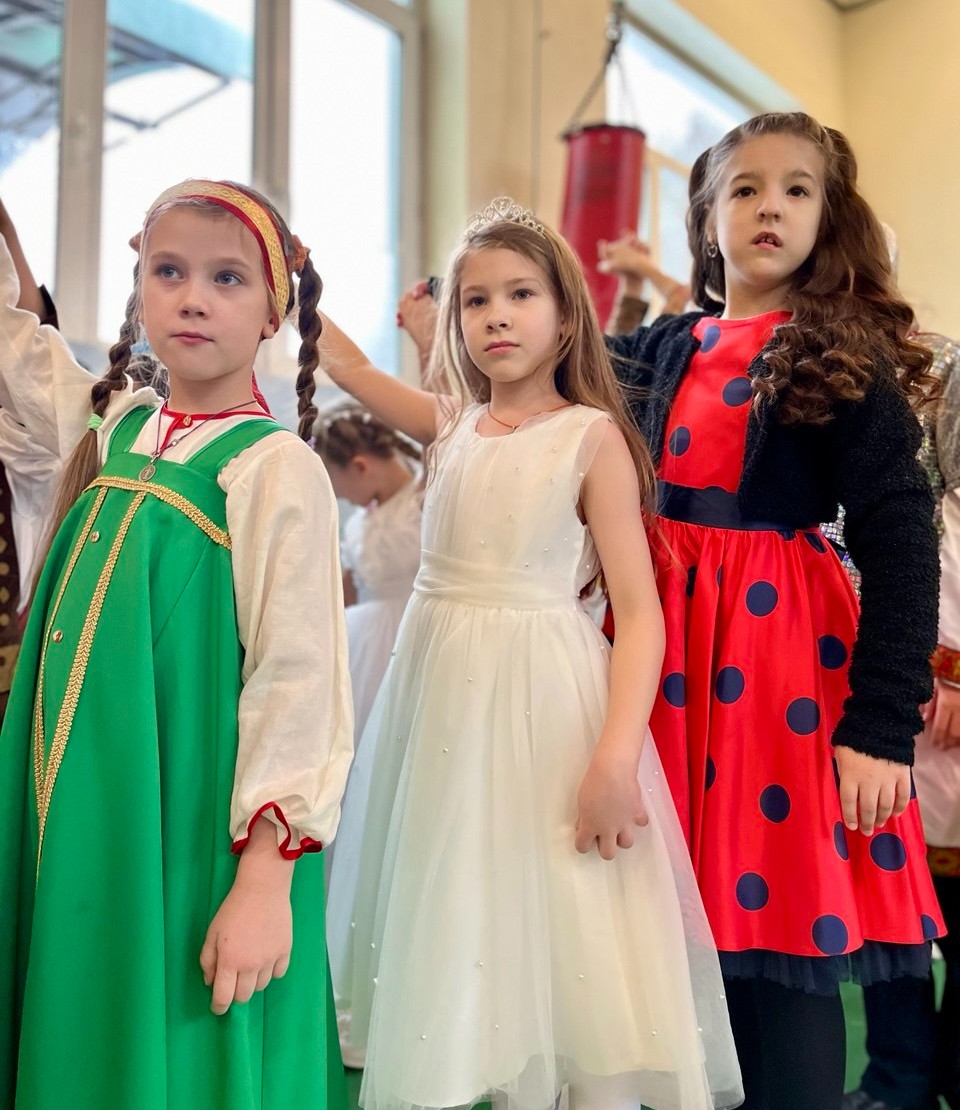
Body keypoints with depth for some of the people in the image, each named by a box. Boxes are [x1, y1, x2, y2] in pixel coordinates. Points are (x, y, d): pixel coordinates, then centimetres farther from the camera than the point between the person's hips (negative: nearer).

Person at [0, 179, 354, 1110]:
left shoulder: (277, 468, -13)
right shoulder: (115, 424, 6)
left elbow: (299, 676, -17)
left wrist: (266, 876, -20)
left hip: (191, 836, -6)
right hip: (80, 822, 6)